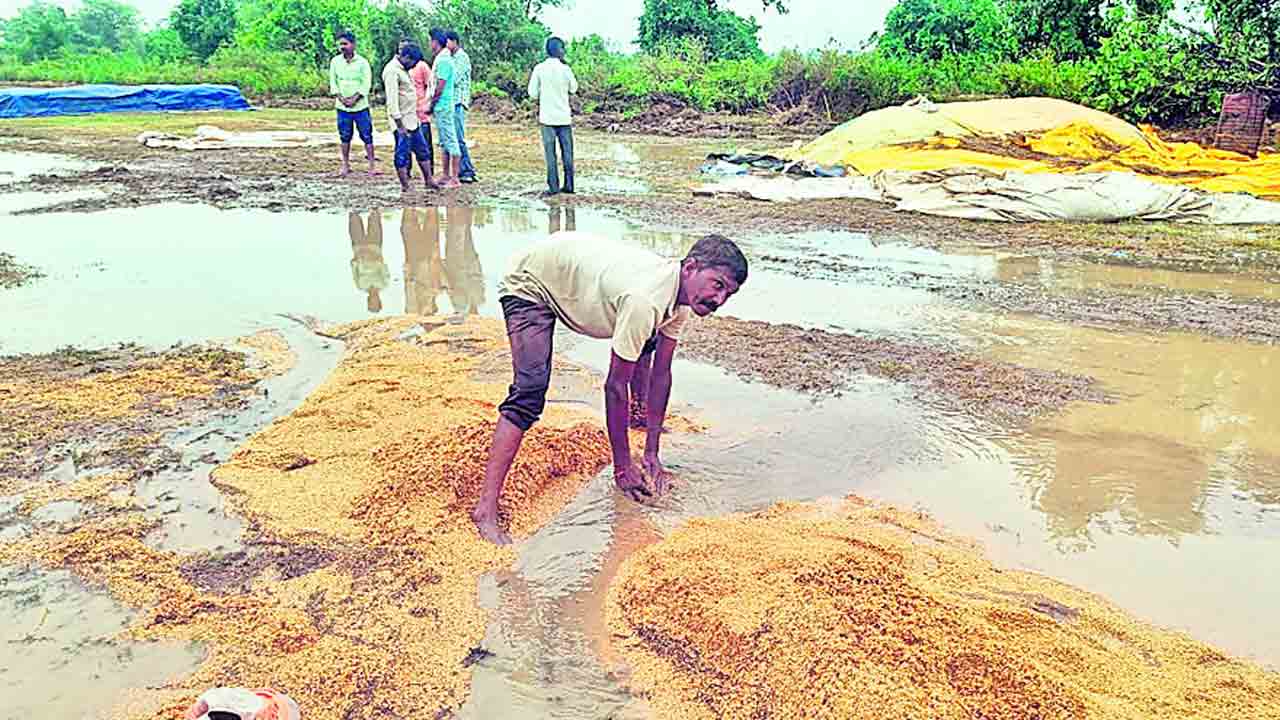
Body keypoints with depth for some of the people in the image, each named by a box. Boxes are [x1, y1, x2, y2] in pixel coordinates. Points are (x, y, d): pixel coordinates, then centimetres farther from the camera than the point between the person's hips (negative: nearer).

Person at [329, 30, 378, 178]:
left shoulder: (362, 62, -4)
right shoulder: (335, 62, 5)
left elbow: (366, 84, -7)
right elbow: (333, 83, 6)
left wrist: (354, 99, -14)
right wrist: (341, 98, -8)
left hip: (360, 106, -3)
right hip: (342, 107, 3)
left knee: (367, 136, -2)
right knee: (345, 137, 8)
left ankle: (372, 166, 3)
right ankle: (346, 165, 17)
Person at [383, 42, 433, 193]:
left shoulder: (403, 69, 14)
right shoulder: (392, 71, -17)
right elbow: (392, 101, -22)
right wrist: (400, 126, -23)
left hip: (413, 121, 10)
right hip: (402, 122, -10)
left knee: (423, 151, 14)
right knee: (402, 155, -1)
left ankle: (429, 182, 23)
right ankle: (405, 187, 6)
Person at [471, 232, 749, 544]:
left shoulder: (680, 299, -11)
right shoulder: (645, 301, -38)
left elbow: (661, 374, -3)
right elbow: (615, 387, -30)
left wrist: (651, 453, -2)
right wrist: (622, 468, -22)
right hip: (529, 282, -9)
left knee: (644, 344, 14)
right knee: (530, 391, -23)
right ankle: (486, 507, -24)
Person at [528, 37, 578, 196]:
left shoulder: (539, 69, -4)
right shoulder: (565, 68, -5)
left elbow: (532, 93, -1)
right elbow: (573, 88, 10)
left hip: (547, 117, 0)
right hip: (564, 116, 0)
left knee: (550, 153, 2)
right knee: (567, 152, 8)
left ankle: (553, 186, 0)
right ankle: (569, 185, 9)